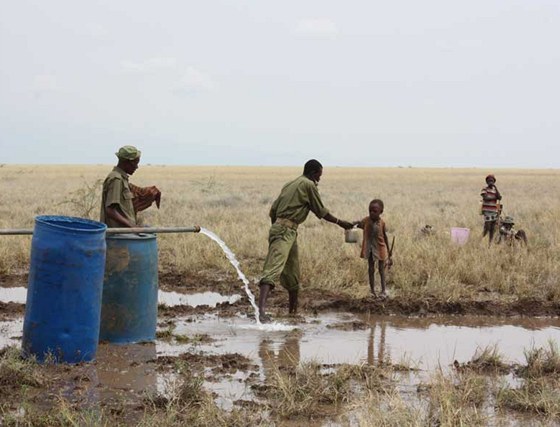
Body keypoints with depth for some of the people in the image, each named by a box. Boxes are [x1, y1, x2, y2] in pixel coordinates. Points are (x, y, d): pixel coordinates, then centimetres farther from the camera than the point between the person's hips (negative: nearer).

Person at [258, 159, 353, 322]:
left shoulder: (289, 185, 22)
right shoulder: (309, 185, -2)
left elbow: (273, 211, 21)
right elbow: (321, 211, 3)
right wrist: (339, 222, 15)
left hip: (277, 227, 9)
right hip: (286, 231, -9)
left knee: (293, 273, 17)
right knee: (274, 268, -22)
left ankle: (293, 310, 28)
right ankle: (262, 308, -36)